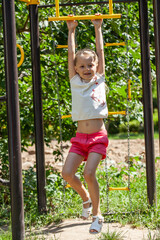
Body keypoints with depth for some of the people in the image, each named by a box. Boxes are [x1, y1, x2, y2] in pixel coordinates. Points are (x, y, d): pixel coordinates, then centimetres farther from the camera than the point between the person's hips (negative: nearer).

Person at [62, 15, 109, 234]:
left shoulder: (99, 80, 8)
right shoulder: (75, 82, 10)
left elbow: (100, 51, 8)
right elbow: (71, 54, 9)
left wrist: (98, 28, 14)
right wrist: (71, 31, 13)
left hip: (98, 136, -2)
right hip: (80, 137, 3)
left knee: (89, 173, -18)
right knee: (67, 173, -11)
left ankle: (97, 214, 0)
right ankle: (86, 199, 18)